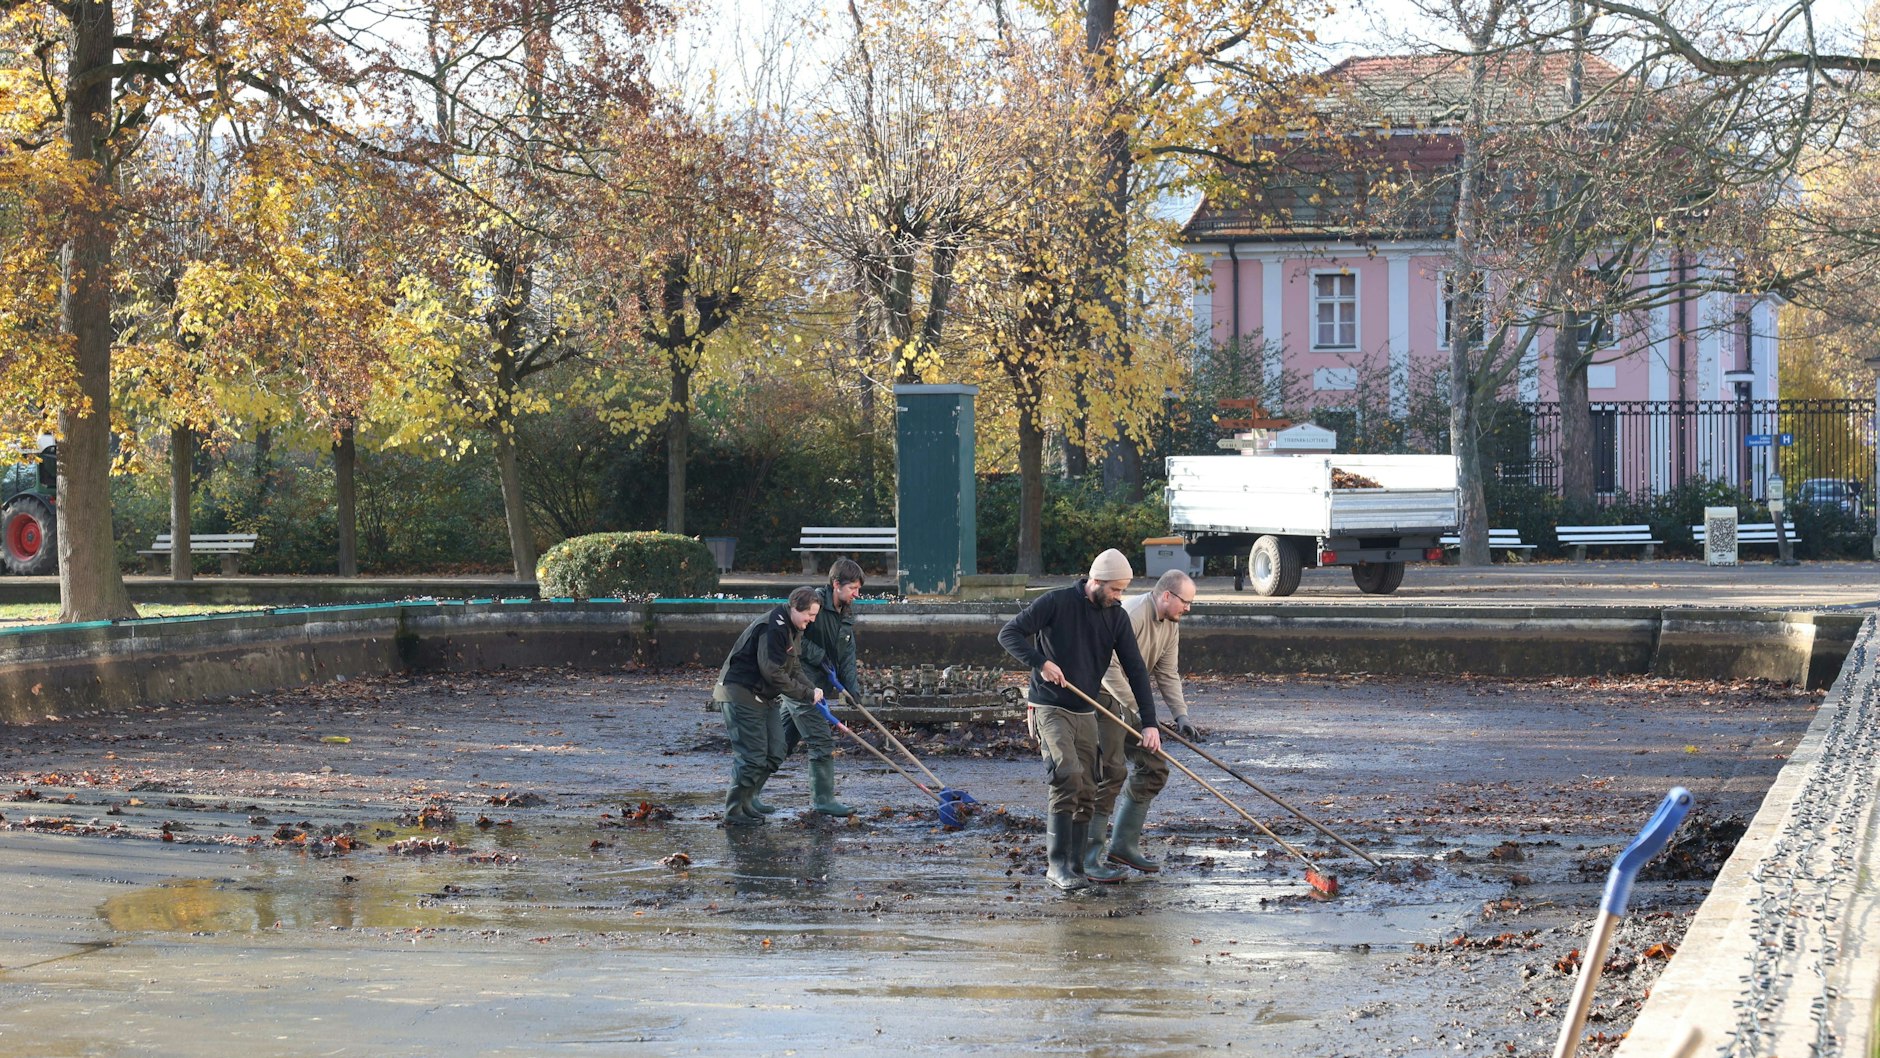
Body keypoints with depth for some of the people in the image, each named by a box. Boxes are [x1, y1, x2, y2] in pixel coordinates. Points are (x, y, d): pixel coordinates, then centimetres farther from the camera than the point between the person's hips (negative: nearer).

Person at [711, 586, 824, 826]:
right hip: (742, 695, -10)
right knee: (752, 756, -10)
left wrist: (812, 690, -5)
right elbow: (773, 673, -25)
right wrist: (807, 693, -19)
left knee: (774, 754, 12)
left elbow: (794, 668, 13)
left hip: (764, 697, 10)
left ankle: (748, 800, 25)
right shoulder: (773, 628, -22)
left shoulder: (792, 630, 13)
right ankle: (735, 813, -2)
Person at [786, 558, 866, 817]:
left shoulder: (847, 614, 10)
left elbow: (847, 654, 9)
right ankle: (823, 798, -1)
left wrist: (852, 687, -4)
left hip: (818, 686, 9)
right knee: (822, 740, -8)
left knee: (783, 740, 12)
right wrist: (819, 656, -18)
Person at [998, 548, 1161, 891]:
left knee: (1086, 793, 6)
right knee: (1067, 775, -23)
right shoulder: (1056, 602, -11)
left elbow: (1135, 669, 5)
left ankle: (1075, 867, 15)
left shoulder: (1116, 617, 5)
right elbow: (1008, 633, -12)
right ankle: (1057, 862, -20)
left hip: (1085, 713, 6)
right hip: (1049, 707, -6)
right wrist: (1041, 662, -26)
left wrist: (1149, 722, -3)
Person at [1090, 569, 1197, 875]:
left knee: (1153, 768, 6)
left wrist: (1180, 715, -2)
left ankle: (1124, 844, 13)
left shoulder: (1170, 625, 7)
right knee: (1111, 770, -14)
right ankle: (1089, 853, -9)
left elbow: (1167, 674, 10)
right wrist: (1136, 710, -26)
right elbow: (1109, 668, -27)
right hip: (1104, 698, -10)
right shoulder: (1132, 615, -23)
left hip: (1132, 702, 10)